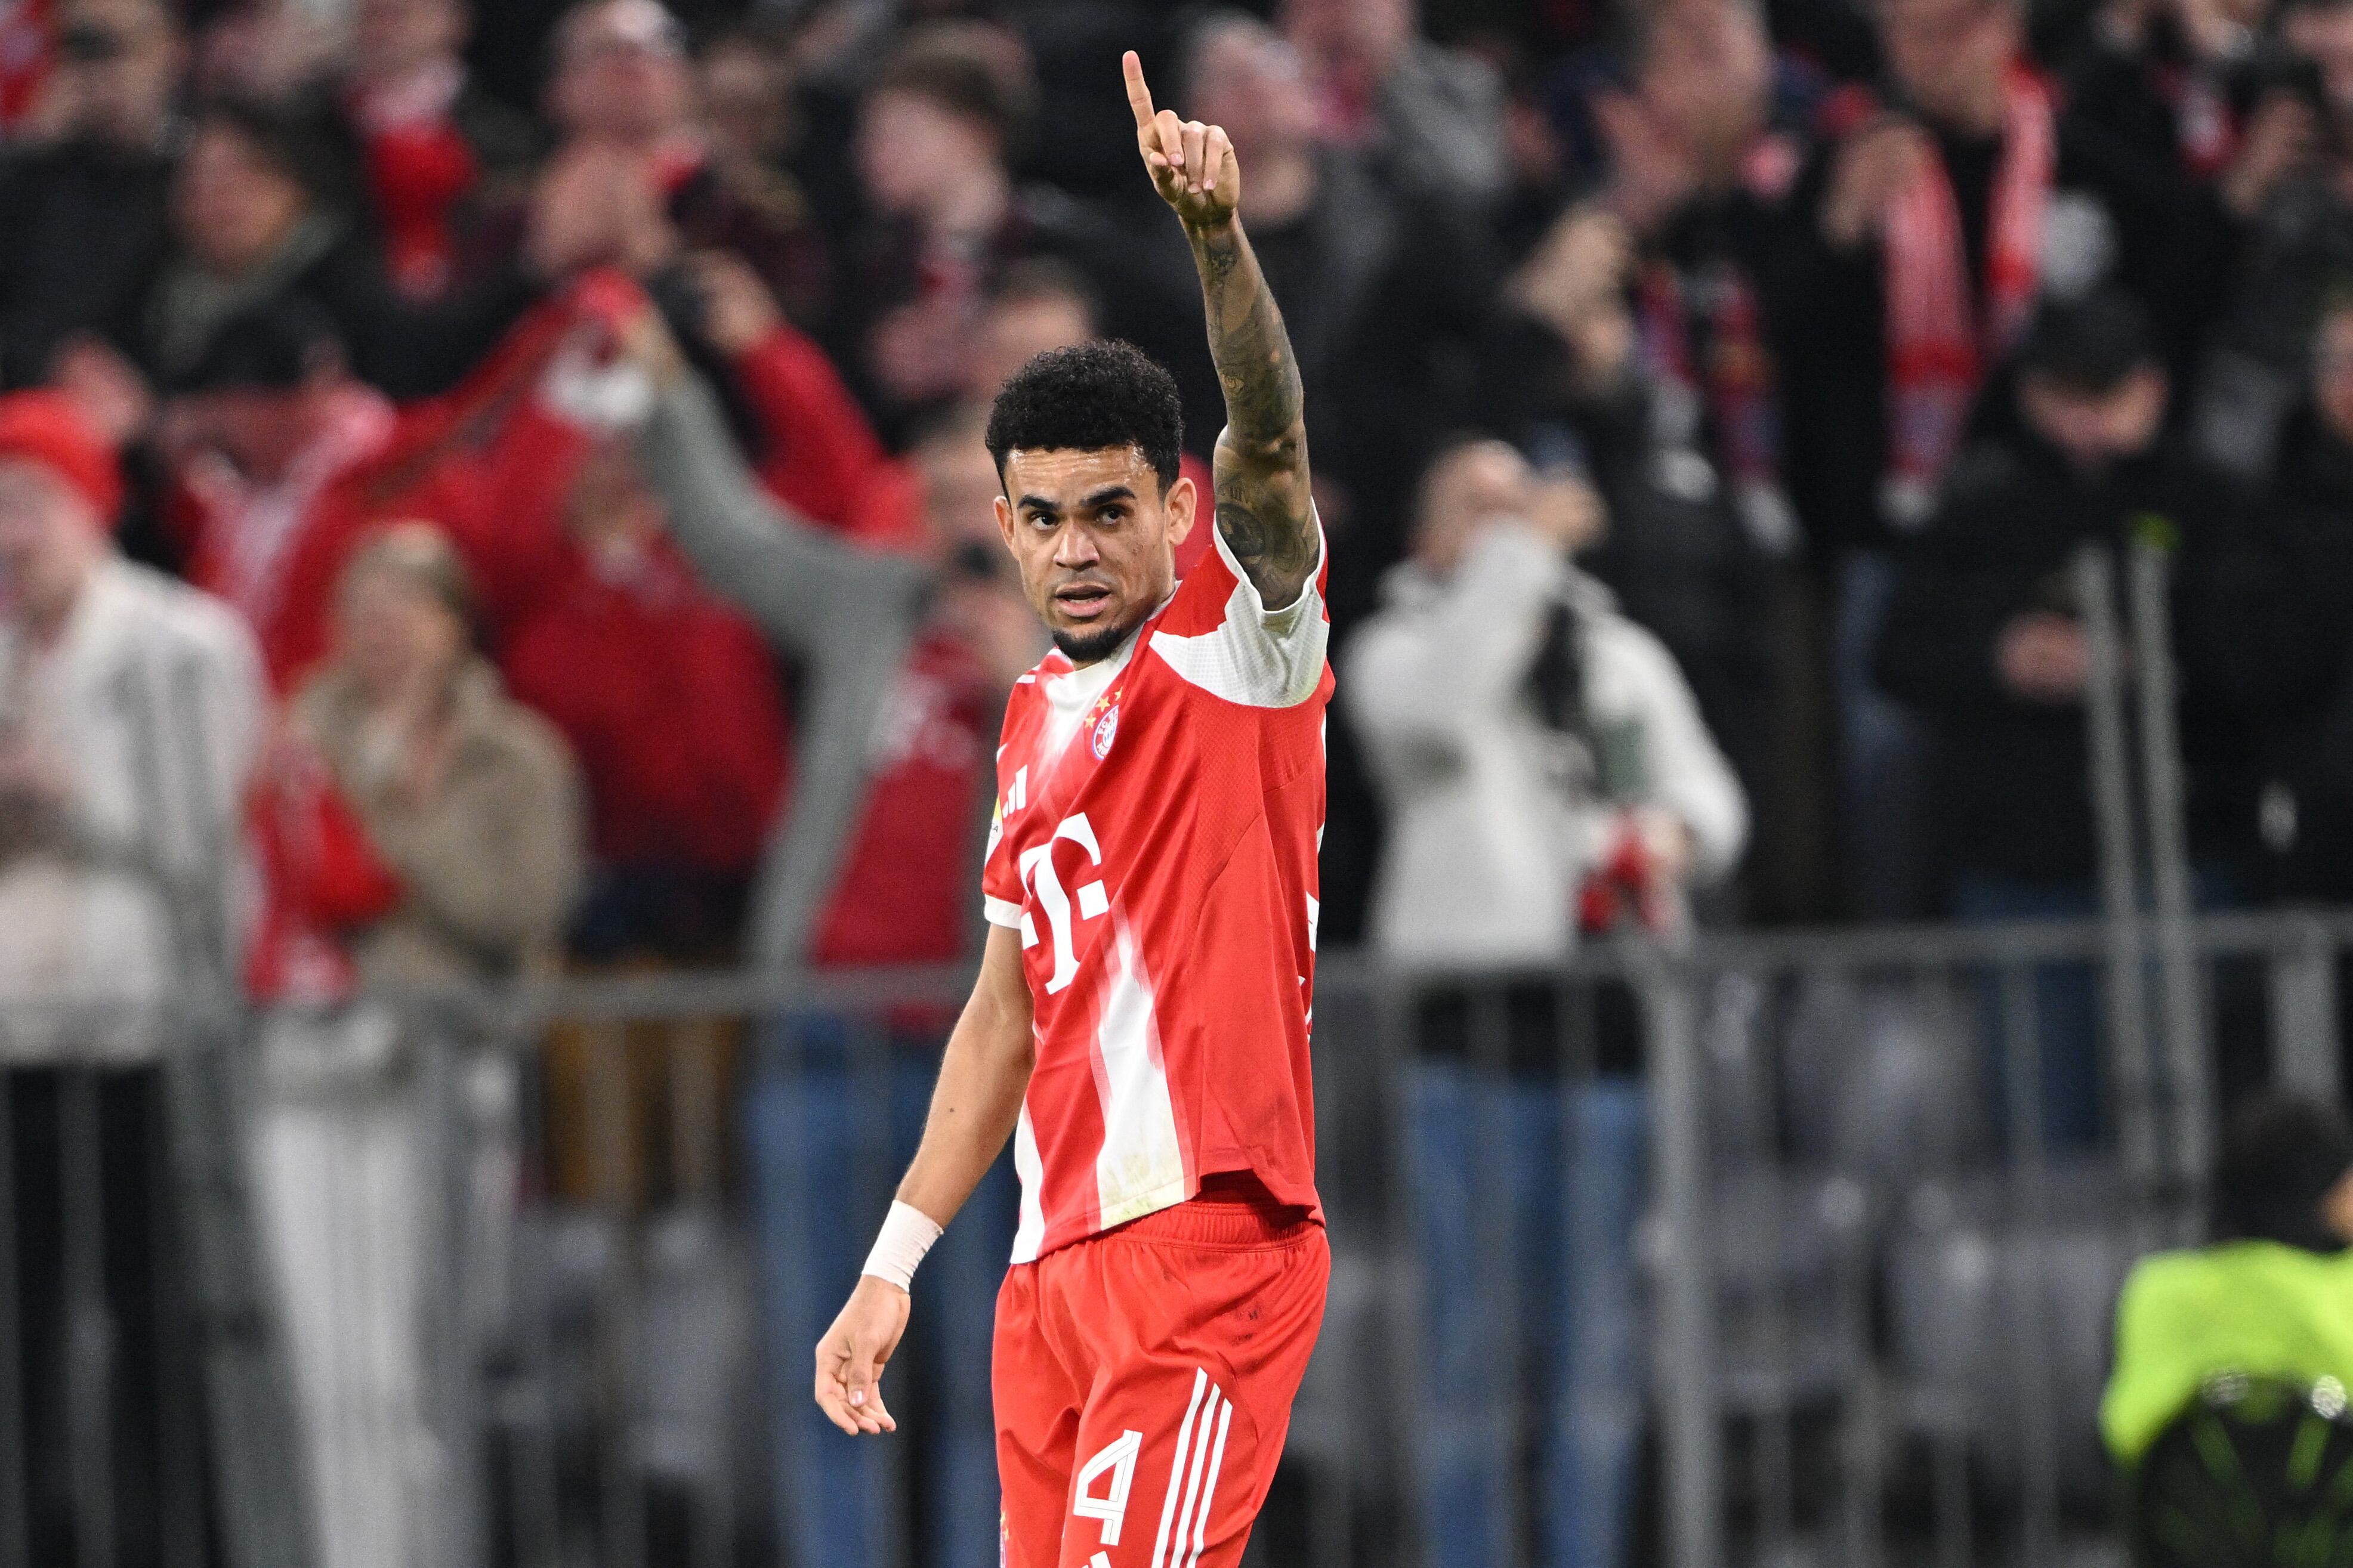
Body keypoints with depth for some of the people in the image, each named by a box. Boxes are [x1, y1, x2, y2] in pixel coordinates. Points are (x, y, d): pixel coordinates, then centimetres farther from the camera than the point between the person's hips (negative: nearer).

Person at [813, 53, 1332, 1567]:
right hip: (1054, 1268, 8)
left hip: (1208, 1242, -8)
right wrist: (896, 1262, 20)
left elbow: (1270, 439, -21)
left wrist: (1218, 232, -39)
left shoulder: (1238, 641, -1)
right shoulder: (1037, 718, 19)